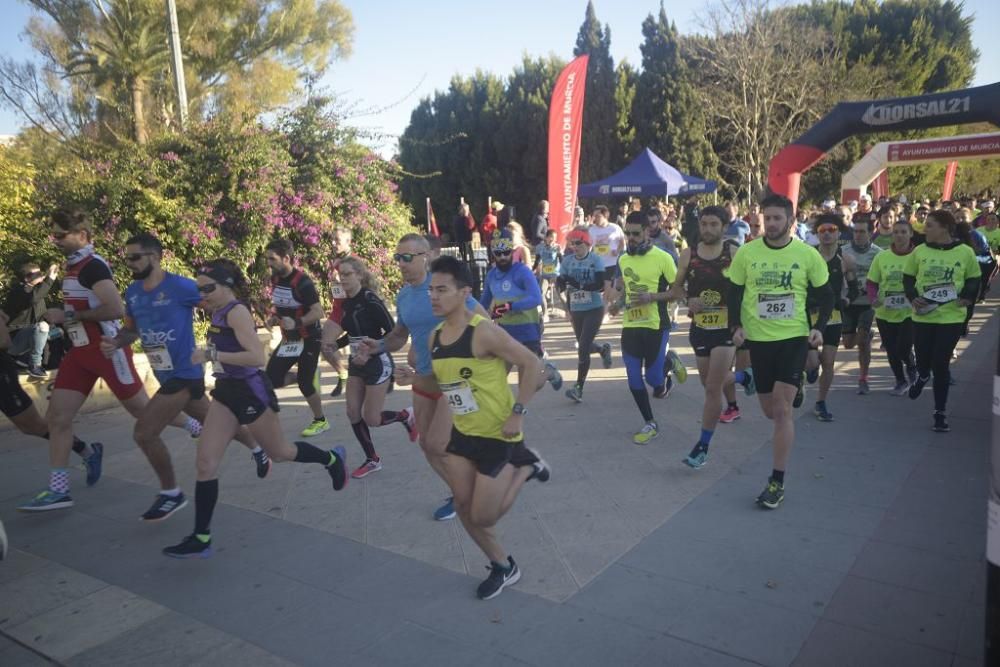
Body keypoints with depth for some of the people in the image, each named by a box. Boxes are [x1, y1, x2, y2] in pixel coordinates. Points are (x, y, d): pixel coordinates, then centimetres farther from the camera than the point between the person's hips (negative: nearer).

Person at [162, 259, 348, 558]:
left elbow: (258, 357, -31)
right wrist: (209, 355, 15)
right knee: (206, 462, -1)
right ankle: (201, 539, 5)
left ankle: (332, 459, 40)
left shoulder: (237, 312, -20)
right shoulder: (219, 312, 7)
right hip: (227, 391, 8)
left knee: (278, 452, 13)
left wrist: (212, 355, -30)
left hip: (250, 392, -8)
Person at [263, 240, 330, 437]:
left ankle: (320, 421, 15)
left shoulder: (302, 282, -22)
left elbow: (318, 312, -25)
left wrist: (297, 322, -37)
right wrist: (274, 316, -1)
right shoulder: (275, 278, 1)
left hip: (309, 338, -7)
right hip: (289, 337, 7)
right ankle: (308, 374, 21)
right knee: (272, 378, -2)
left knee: (305, 382, -4)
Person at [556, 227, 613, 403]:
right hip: (576, 310, 5)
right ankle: (604, 349, 51)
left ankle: (579, 387, -4)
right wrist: (561, 284, -24)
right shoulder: (567, 260, 1)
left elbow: (601, 285, -19)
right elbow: (560, 283, -1)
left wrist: (579, 284, -29)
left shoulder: (595, 260, -10)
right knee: (584, 346, 17)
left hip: (594, 309, -5)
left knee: (583, 348, -12)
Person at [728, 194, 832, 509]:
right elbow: (734, 292, 6)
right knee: (770, 409, 11)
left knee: (782, 408, -9)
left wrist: (819, 327, -7)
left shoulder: (807, 254, -3)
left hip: (794, 337, -2)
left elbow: (825, 295, 6)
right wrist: (737, 326, -6)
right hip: (758, 338, 2)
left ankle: (777, 482, -1)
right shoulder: (746, 253, -2)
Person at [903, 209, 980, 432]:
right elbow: (908, 278, 8)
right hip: (923, 316, 2)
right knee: (923, 361, 8)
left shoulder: (965, 252, -4)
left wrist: (968, 296, -12)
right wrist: (913, 297, -9)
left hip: (951, 318, -2)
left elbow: (974, 280, 7)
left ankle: (940, 413, 16)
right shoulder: (919, 251, -1)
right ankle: (922, 376, 49)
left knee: (941, 365, 0)